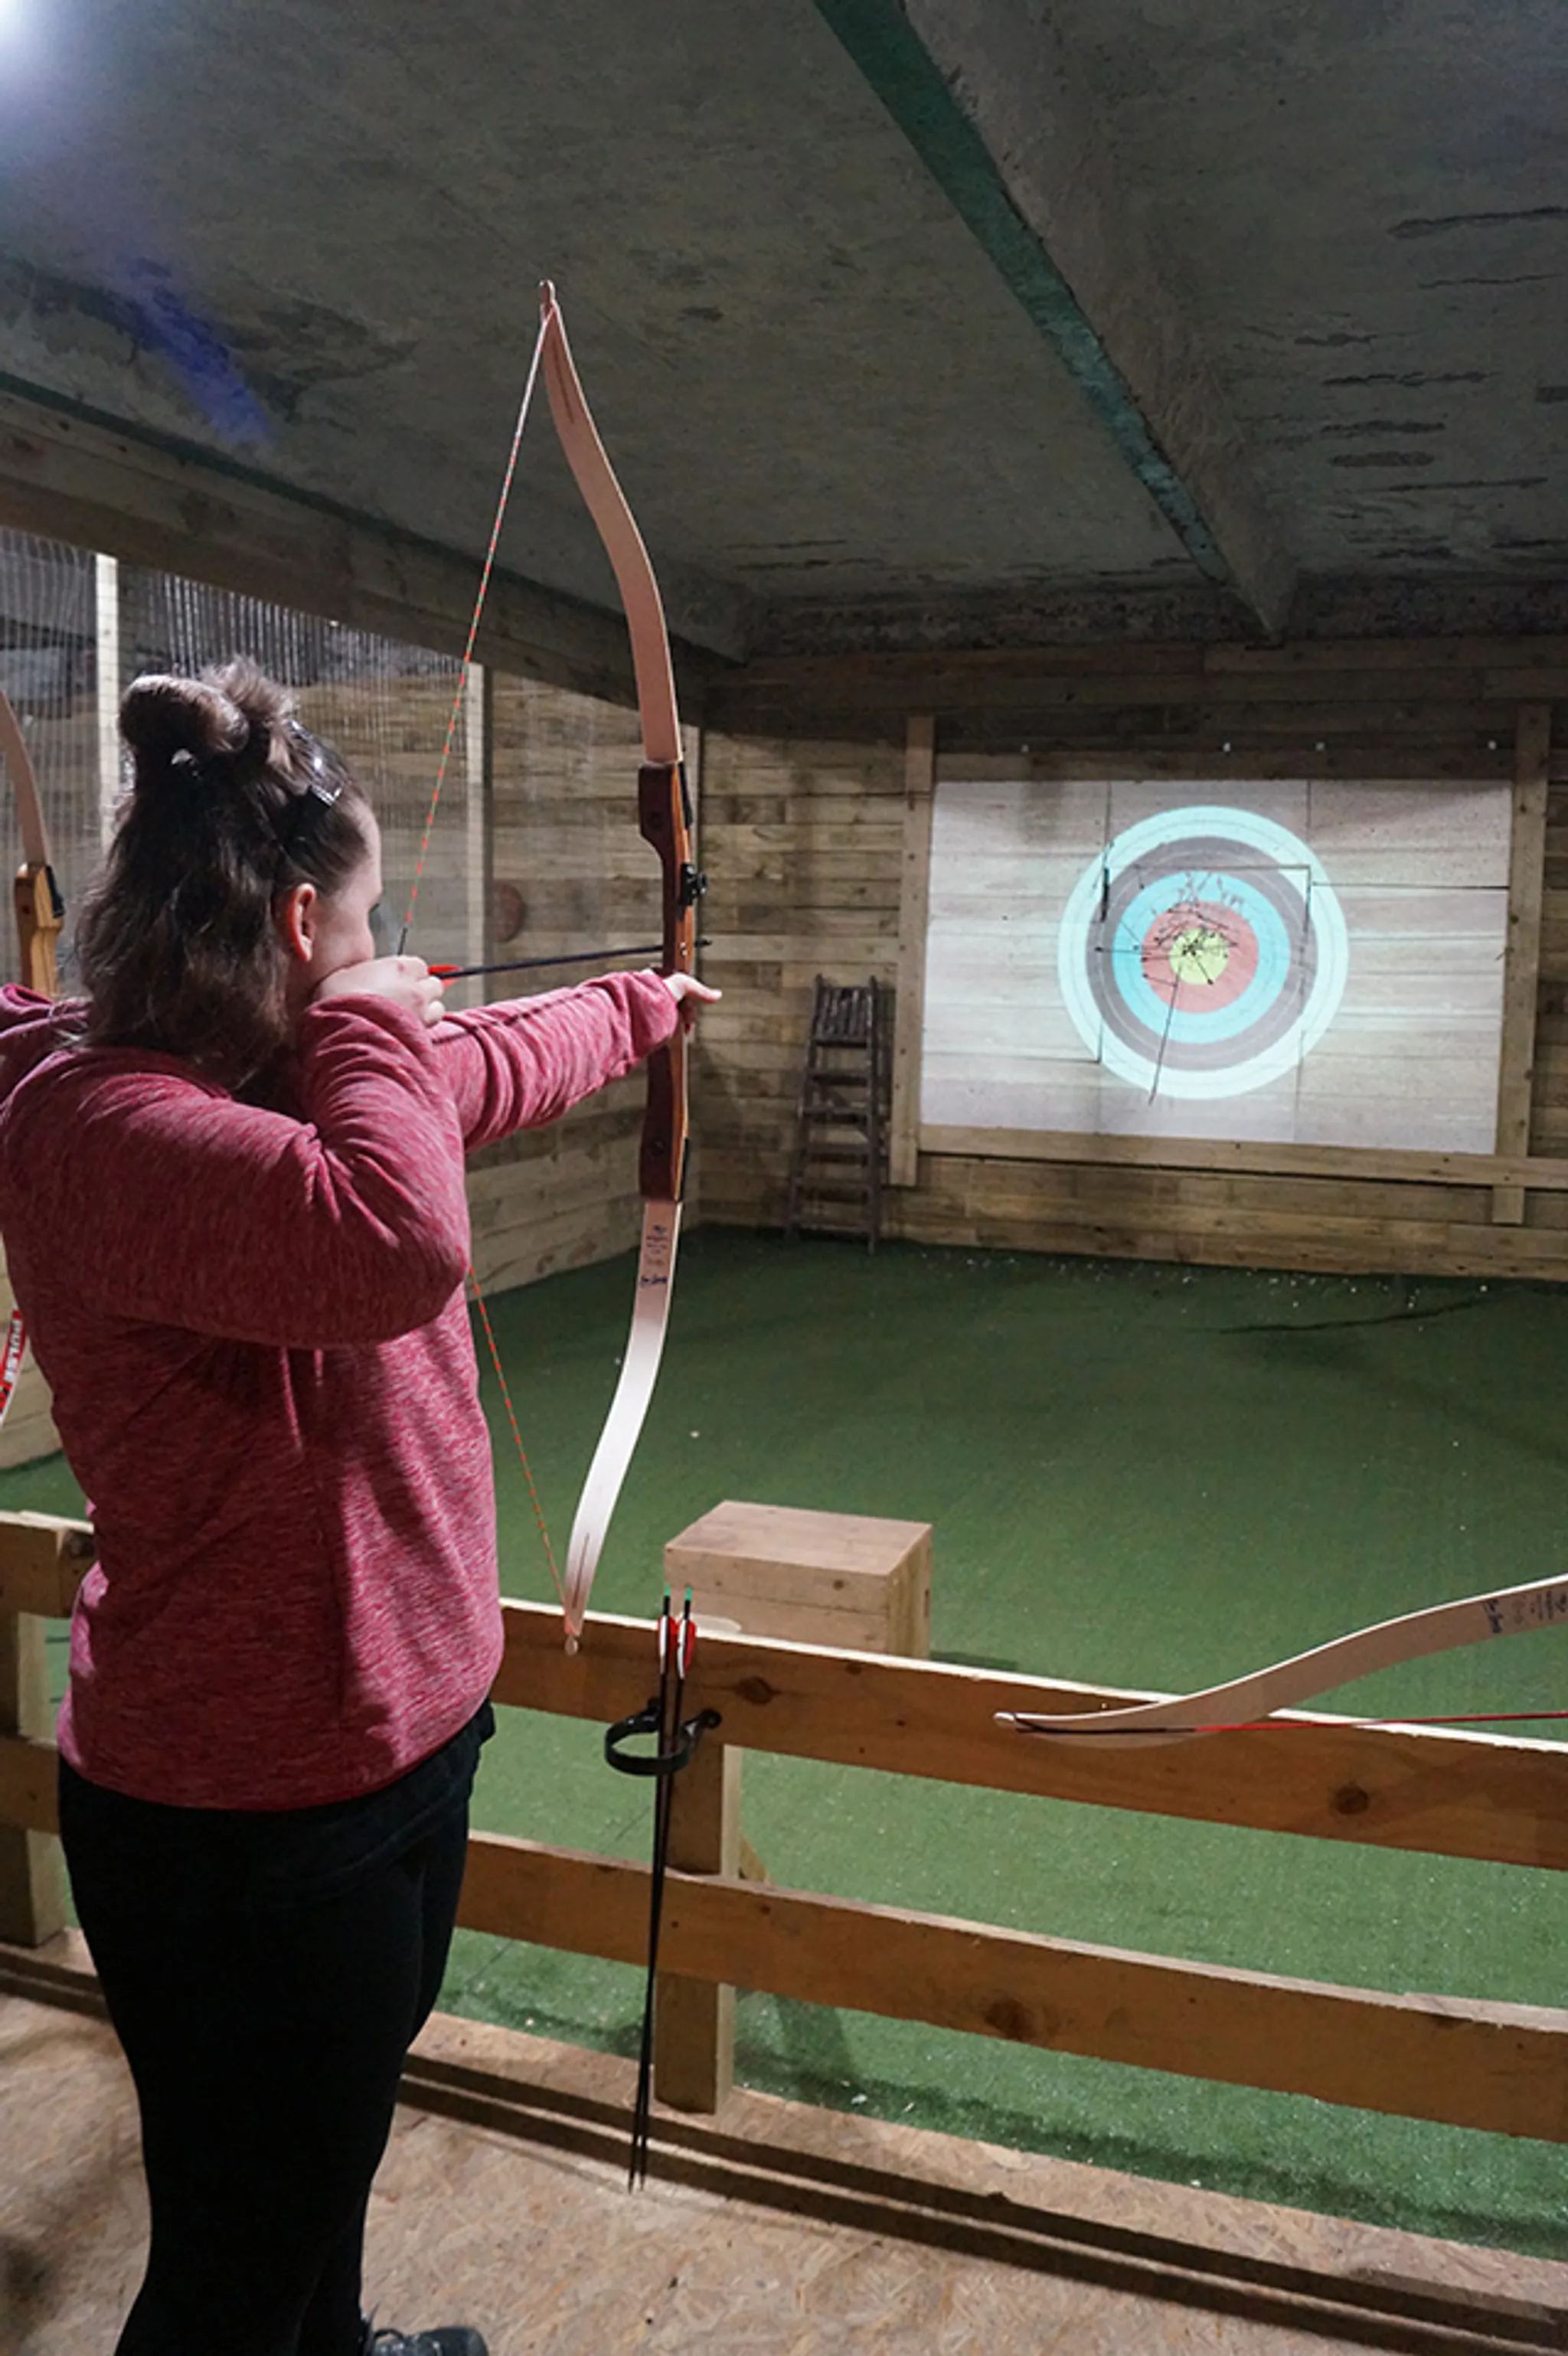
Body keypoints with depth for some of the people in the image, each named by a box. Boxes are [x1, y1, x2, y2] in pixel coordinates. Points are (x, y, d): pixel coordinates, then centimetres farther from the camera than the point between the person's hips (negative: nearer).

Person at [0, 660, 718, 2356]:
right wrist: (369, 1026, -27)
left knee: (333, 2138, 33)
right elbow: (391, 1243, -46)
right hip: (248, 1825, -10)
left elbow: (489, 1068, 19)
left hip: (390, 1738, 10)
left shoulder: (278, 1079, 1)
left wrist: (643, 1007, 34)